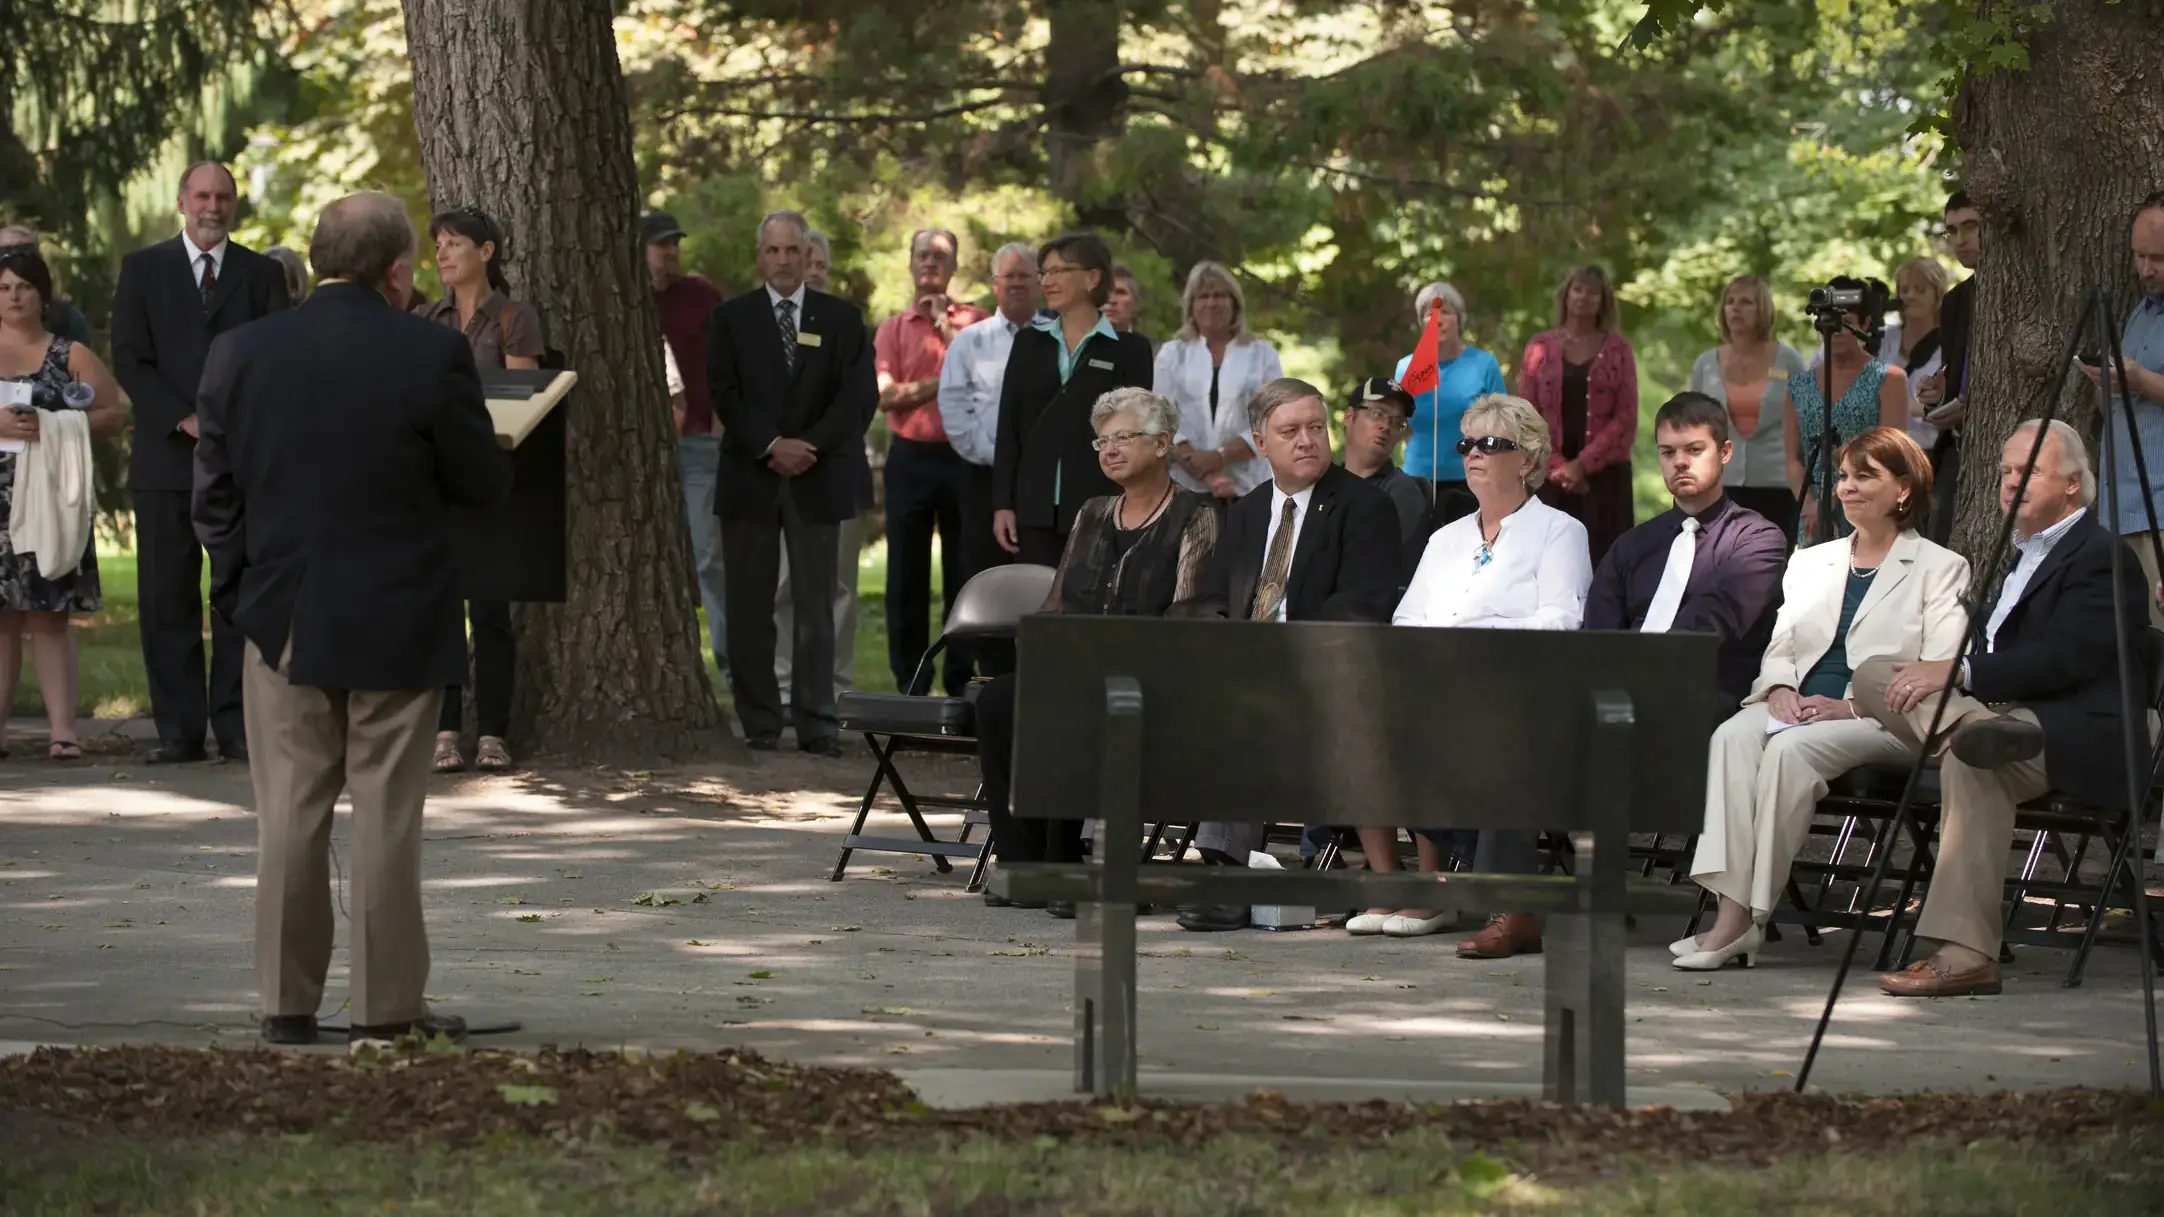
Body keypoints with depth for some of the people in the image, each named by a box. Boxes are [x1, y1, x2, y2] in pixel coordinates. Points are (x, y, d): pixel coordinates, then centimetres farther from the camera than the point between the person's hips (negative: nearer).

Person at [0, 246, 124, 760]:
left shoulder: (69, 356, 8)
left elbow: (111, 415, 3)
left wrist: (51, 427, -11)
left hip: (46, 500, -1)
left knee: (49, 613, -4)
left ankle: (63, 727, -7)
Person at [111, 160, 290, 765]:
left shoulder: (261, 274, 11)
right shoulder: (142, 269, 9)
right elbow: (129, 359, 1)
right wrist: (185, 420, -10)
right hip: (166, 458, 0)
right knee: (167, 600, -2)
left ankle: (235, 725, 2)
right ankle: (179, 730, 1)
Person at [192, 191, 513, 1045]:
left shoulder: (240, 356, -2)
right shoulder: (431, 357, -12)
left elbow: (213, 495, 3)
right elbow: (486, 484, -5)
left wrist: (241, 595, 13)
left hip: (283, 621, 3)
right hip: (397, 624, -3)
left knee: (290, 815, 9)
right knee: (386, 816, 3)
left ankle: (288, 1003, 13)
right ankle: (388, 1007, 7)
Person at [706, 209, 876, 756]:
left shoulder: (841, 319, 8)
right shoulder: (732, 318, 8)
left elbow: (859, 394, 0)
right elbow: (724, 393, -1)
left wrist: (809, 446, -10)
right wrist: (772, 446, -12)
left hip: (816, 479, 0)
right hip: (750, 479, 0)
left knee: (816, 604, -2)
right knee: (750, 606, 0)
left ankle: (816, 723, 0)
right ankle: (760, 723, 5)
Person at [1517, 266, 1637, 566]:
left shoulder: (1617, 349, 4)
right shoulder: (1540, 348, 7)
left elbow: (1626, 419, -2)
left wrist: (1583, 464, -11)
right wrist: (1558, 466, -9)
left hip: (1604, 473, -1)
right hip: (1551, 477, 1)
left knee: (1603, 560, -4)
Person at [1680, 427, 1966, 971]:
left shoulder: (1941, 569, 8)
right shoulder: (1810, 562, 27)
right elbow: (1779, 646, 20)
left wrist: (1851, 706, -17)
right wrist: (1779, 689, -5)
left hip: (1883, 723, -5)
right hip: (1797, 711, 5)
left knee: (1793, 748, -35)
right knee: (1733, 736, -30)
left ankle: (1746, 917, -33)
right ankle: (1731, 909, -40)